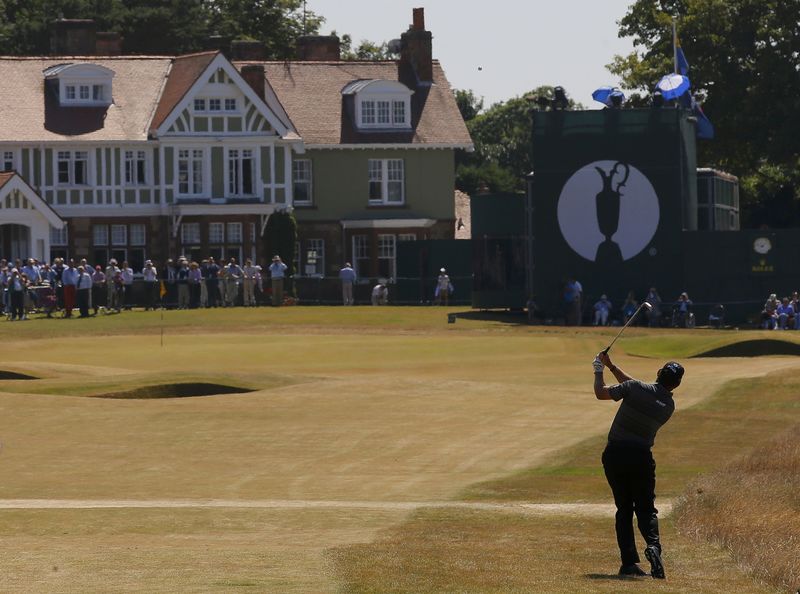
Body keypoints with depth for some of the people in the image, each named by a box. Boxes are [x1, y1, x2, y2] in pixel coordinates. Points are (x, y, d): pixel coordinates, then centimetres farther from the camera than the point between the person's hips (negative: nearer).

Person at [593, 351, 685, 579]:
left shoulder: (636, 388, -10)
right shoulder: (669, 406, 4)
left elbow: (601, 393, -1)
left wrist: (599, 370, 17)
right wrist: (611, 367, 15)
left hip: (614, 454, 0)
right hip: (641, 458, 0)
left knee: (624, 509, 10)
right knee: (645, 508, 6)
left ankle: (629, 561, 2)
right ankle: (653, 545, -24)